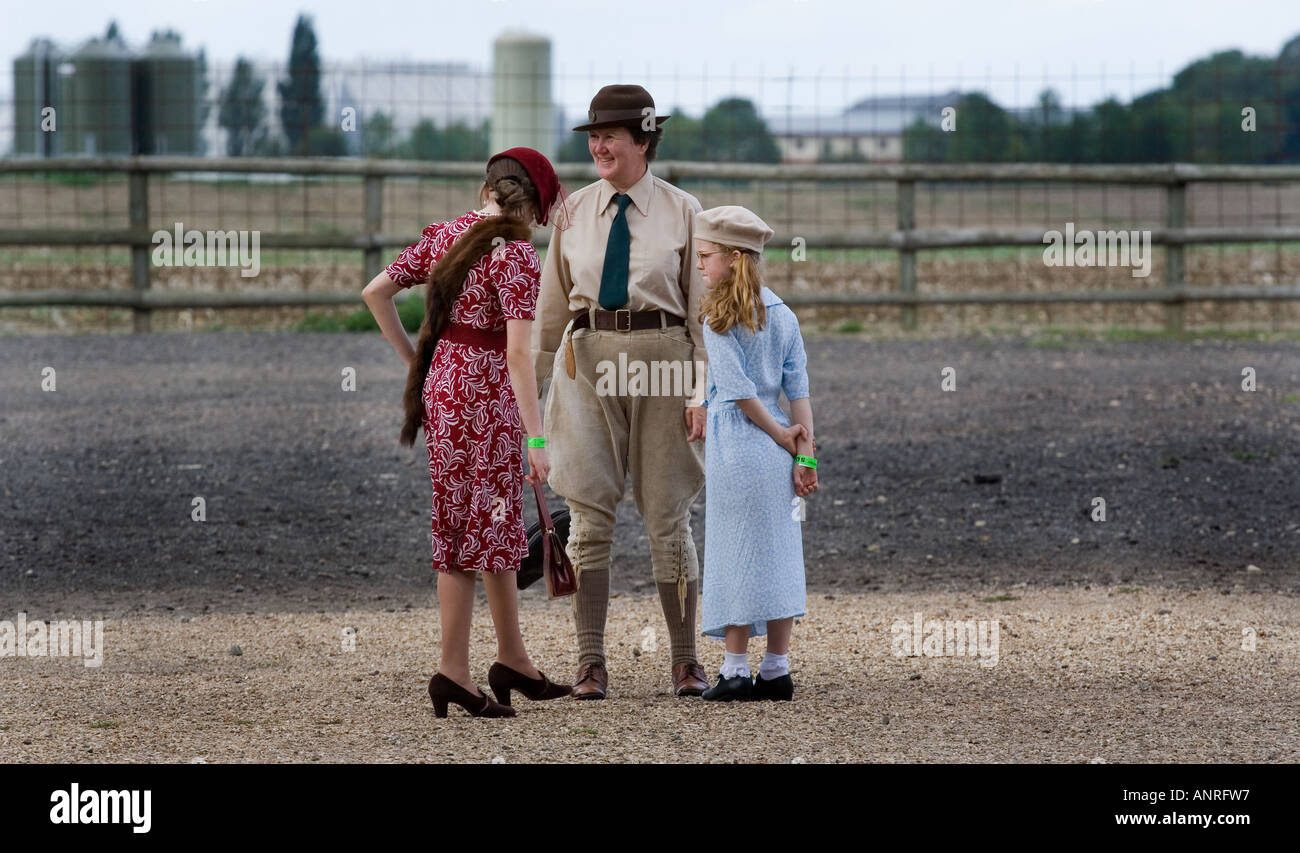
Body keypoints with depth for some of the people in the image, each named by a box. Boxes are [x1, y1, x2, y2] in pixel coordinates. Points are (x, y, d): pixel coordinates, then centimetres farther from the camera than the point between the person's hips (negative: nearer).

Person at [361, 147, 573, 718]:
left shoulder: (444, 235, 6)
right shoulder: (516, 257, -15)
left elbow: (375, 293, 8)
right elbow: (518, 354, -21)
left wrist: (412, 359, 14)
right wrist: (537, 440, -20)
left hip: (442, 386, 7)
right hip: (485, 397, -7)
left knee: (495, 524, 16)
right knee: (480, 528, 0)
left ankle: (513, 661, 22)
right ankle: (454, 671, 1)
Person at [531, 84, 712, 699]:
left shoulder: (681, 212, 2)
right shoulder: (576, 211, 9)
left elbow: (701, 304, 2)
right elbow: (552, 301, 15)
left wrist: (702, 390, -6)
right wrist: (533, 378, 13)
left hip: (660, 358, -2)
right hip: (587, 360, 2)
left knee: (667, 516, 2)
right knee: (589, 515, -1)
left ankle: (686, 660, 10)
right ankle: (590, 665, 1)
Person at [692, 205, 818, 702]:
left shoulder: (718, 319, -10)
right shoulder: (782, 315, 7)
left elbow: (738, 390, -15)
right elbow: (799, 389, 3)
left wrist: (779, 434, -5)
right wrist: (804, 454, 1)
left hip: (734, 450, -5)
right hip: (776, 455, 5)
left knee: (735, 554, 1)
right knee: (777, 555, 8)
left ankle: (736, 670, 3)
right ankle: (778, 670, 10)